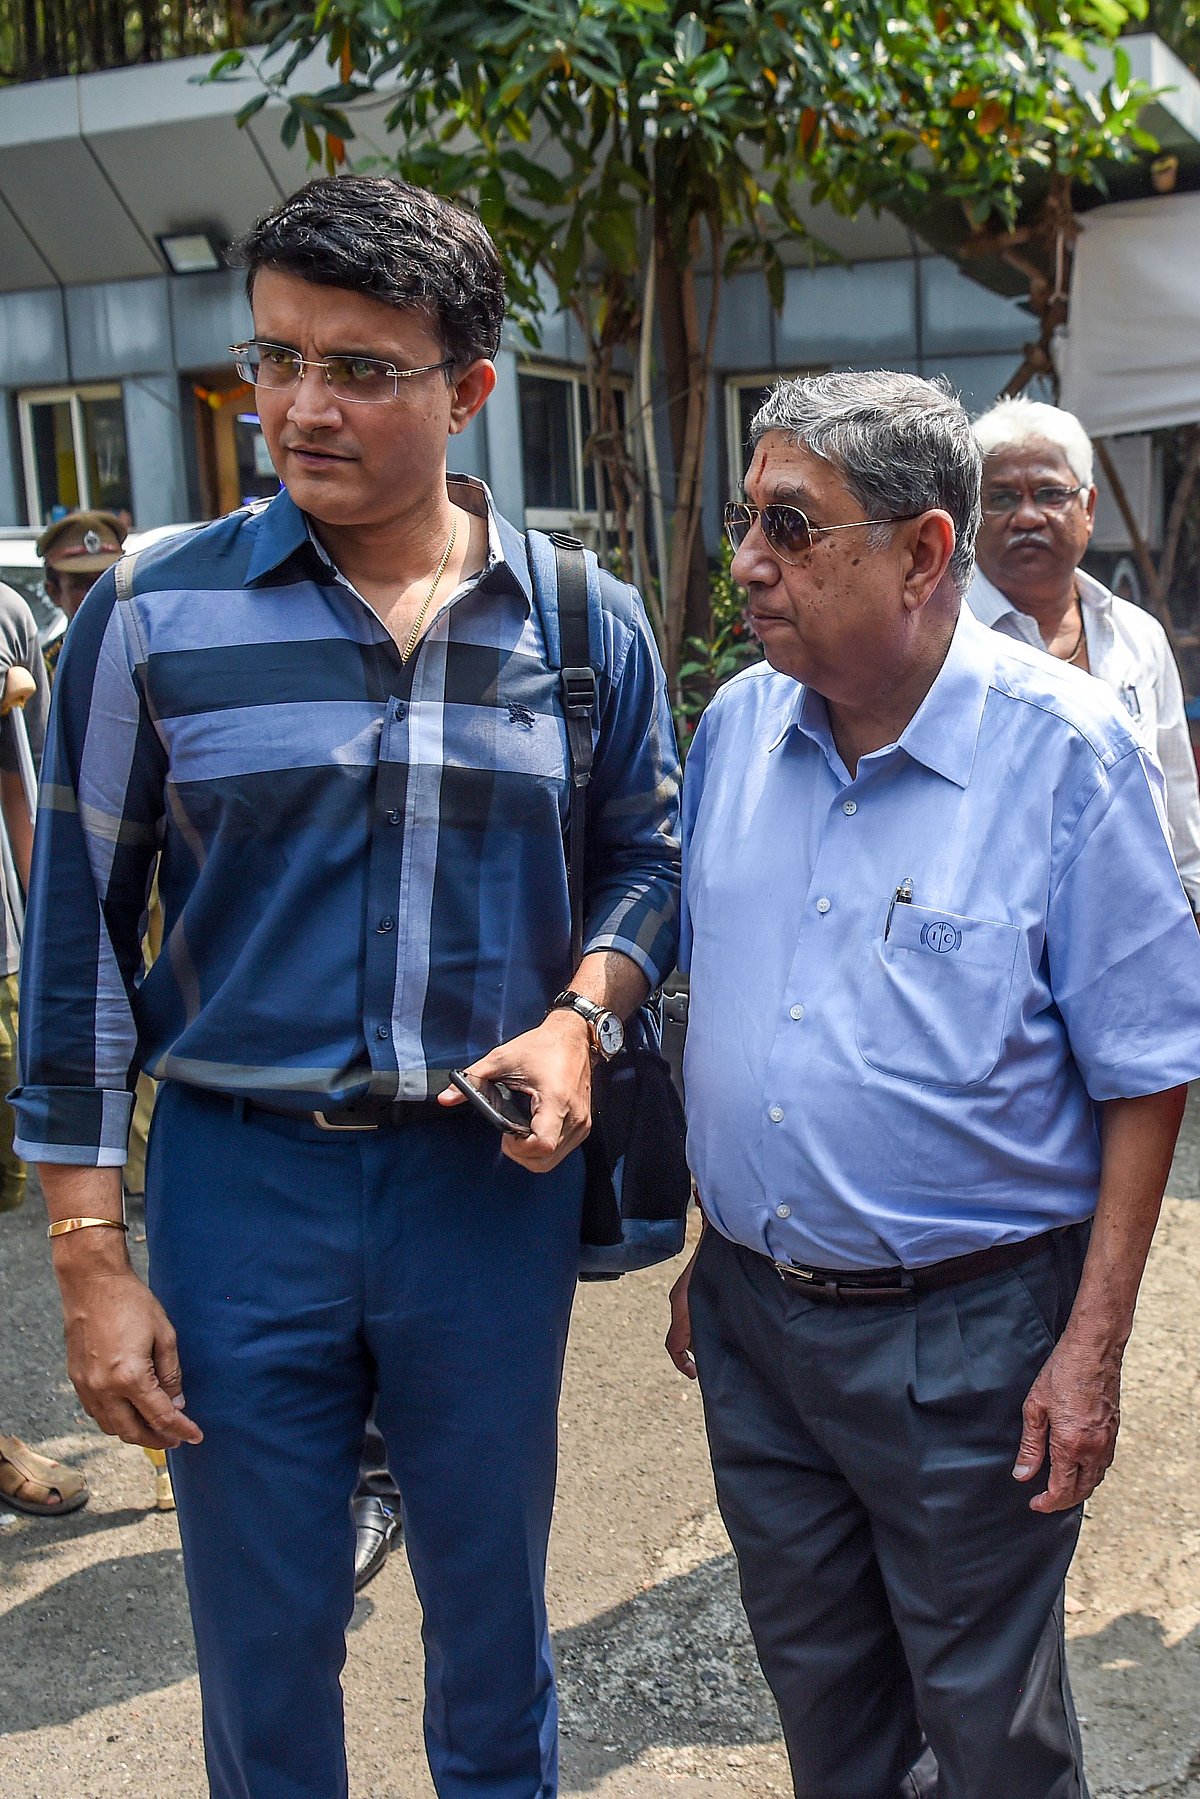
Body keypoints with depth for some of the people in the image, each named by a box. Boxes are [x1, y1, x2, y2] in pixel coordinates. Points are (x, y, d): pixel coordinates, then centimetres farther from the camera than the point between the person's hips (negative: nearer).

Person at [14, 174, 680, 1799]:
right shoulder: (154, 618, -6)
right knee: (263, 1650, 15)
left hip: (492, 1179, 1)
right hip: (239, 1179, -1)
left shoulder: (585, 621, -2)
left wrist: (580, 1015, -11)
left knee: (495, 1611, 20)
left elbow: (646, 853, 10)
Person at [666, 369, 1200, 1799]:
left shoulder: (1062, 751, -16)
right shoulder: (737, 725, 0)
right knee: (814, 1679, 23)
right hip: (753, 1314, 5)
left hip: (967, 1328, -5)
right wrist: (709, 1250, 11)